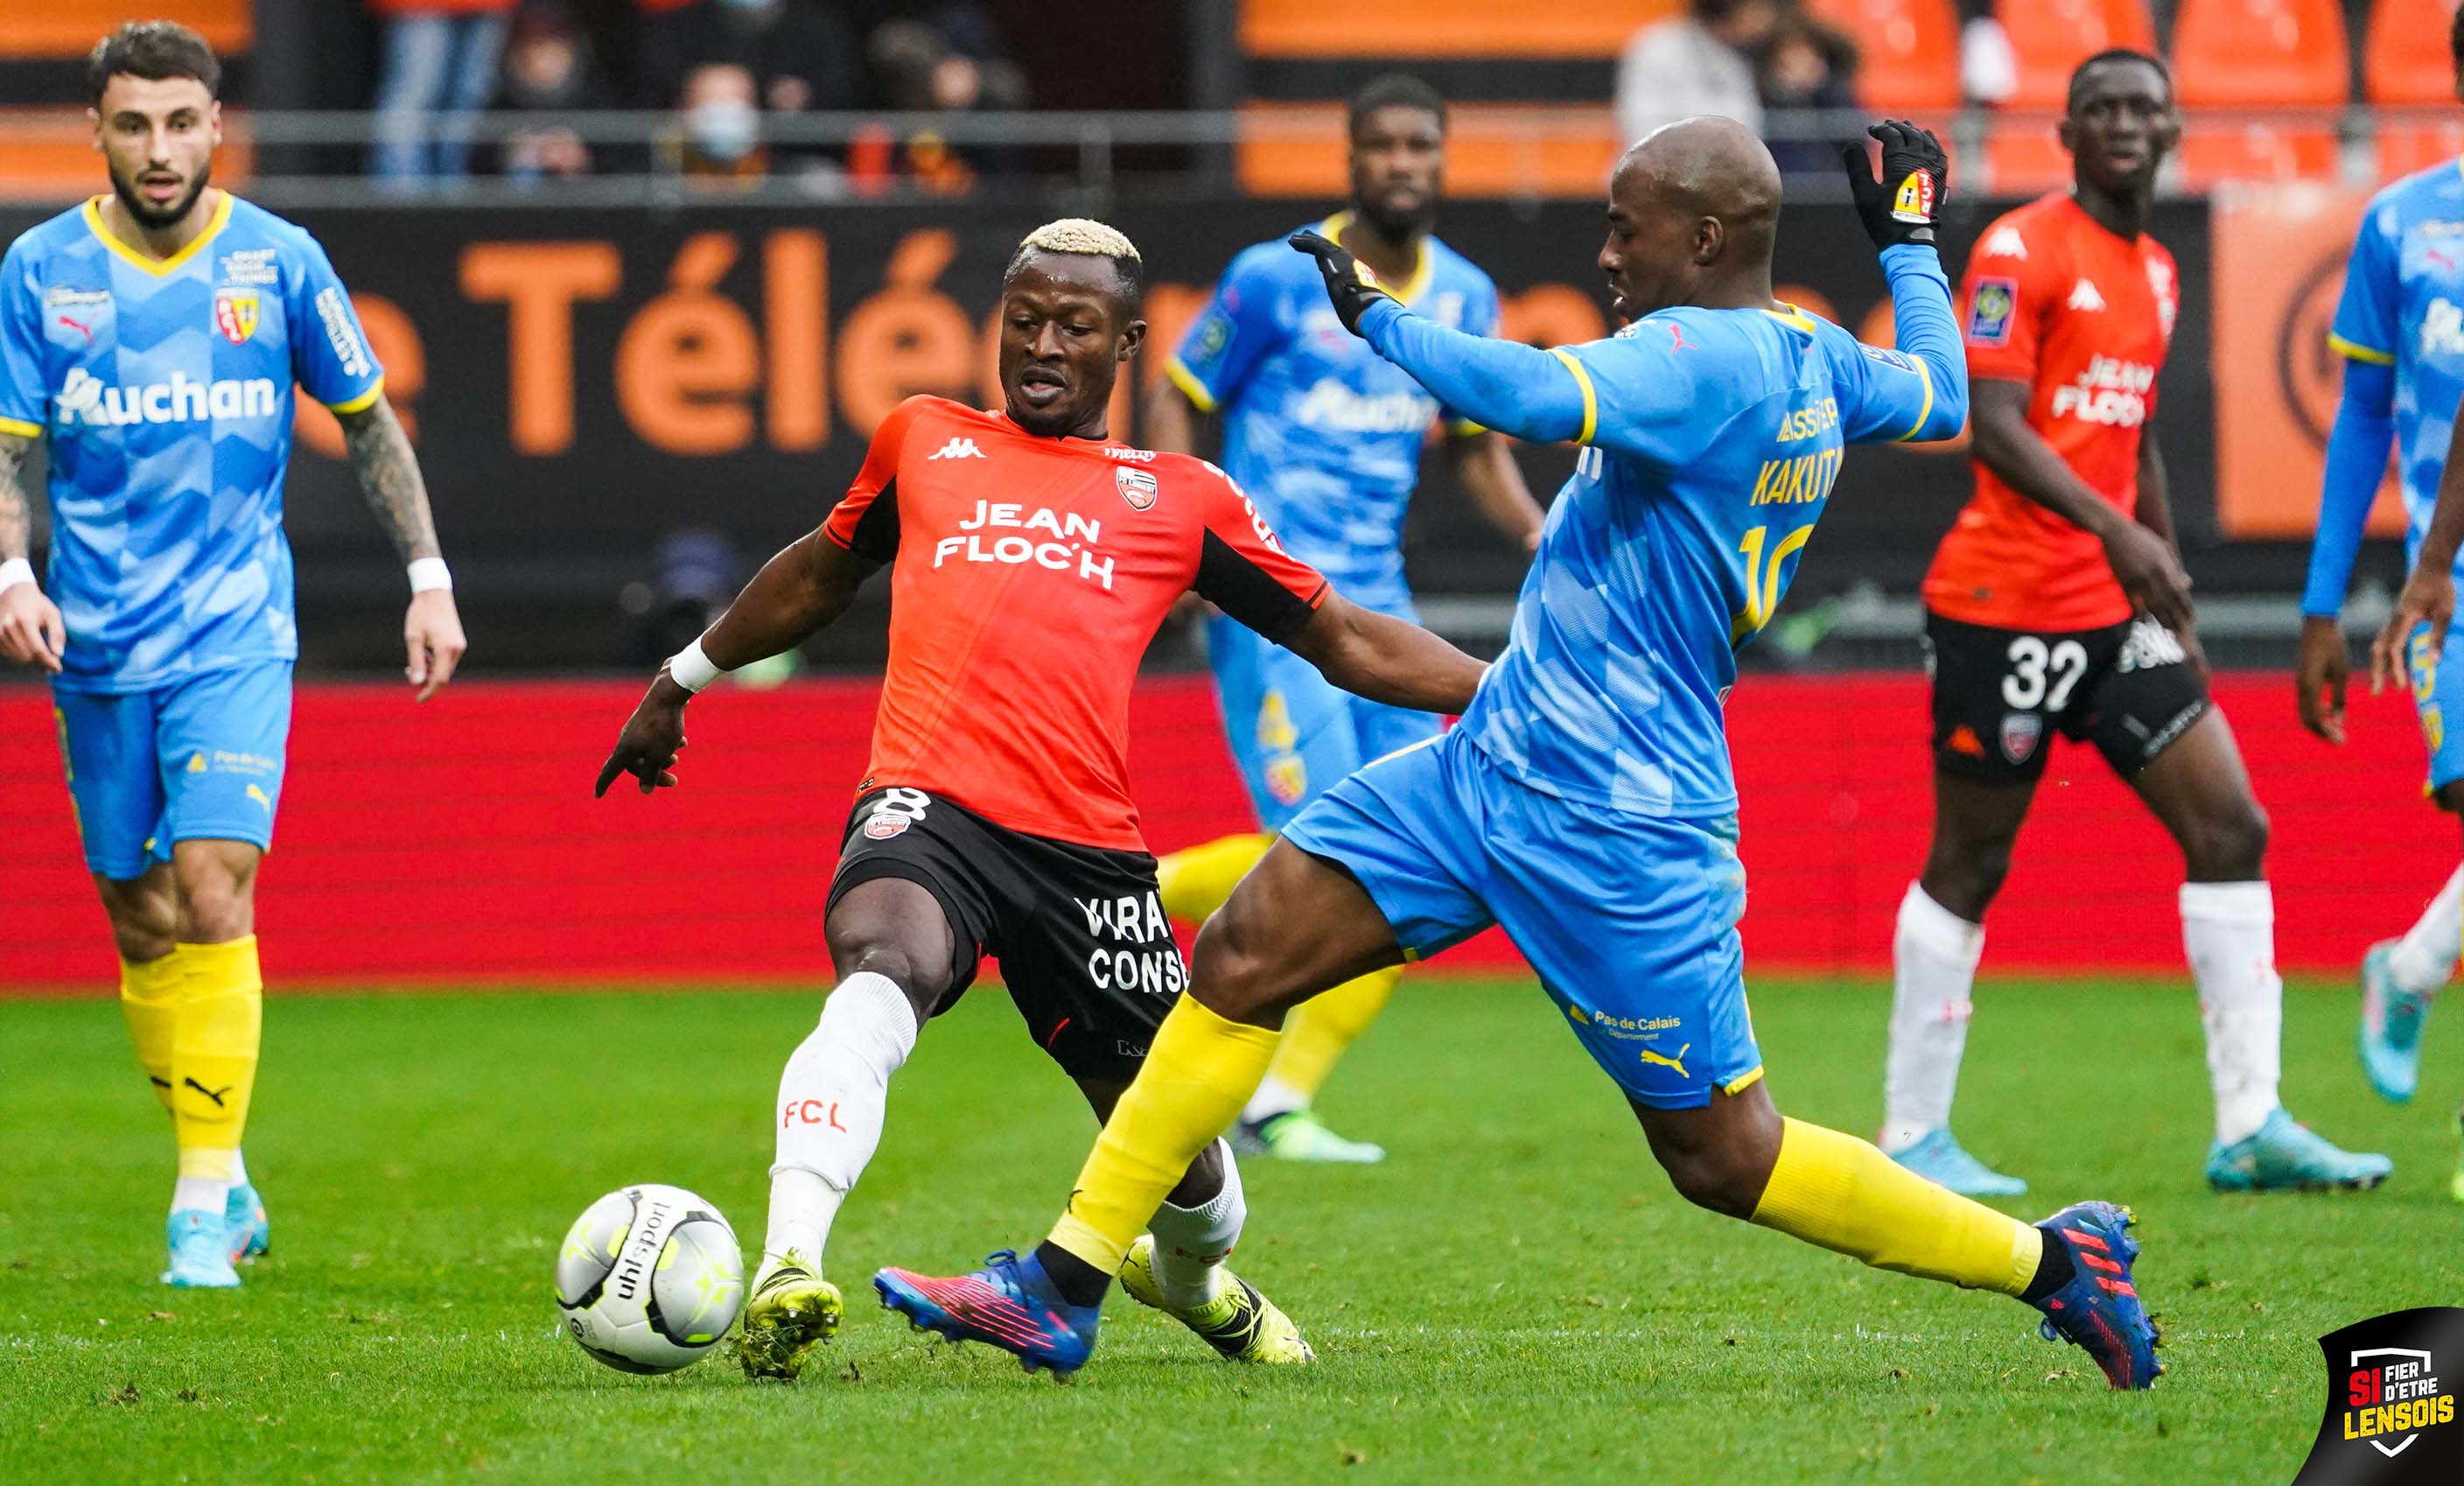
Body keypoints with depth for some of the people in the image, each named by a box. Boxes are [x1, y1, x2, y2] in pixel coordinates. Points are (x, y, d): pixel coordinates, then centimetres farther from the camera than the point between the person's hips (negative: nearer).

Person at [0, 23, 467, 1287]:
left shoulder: (279, 262, -1)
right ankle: (218, 1177, 23)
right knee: (140, 921, 7)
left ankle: (205, 1205, -13)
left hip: (236, 635, -2)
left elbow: (367, 423, 10)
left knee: (212, 895, -16)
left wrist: (429, 577, 6)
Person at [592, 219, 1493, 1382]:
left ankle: (1192, 1278, 47)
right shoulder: (924, 442, 21)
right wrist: (685, 679, 46)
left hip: (1089, 849, 2)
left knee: (1175, 1154, 8)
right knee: (884, 966, -37)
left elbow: (1347, 641, 22)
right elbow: (820, 573, 39)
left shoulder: (1179, 498, 18)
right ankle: (786, 1266, -51)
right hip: (929, 806, -1)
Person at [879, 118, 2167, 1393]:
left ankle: (2053, 1262, 16)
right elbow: (1940, 395, 28)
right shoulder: (1812, 358, 8)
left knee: (1722, 1157, -1)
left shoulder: (1706, 357, -20)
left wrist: (1378, 319, -23)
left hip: (1614, 828, -10)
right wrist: (1910, 240, 44)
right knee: (1242, 956, 1)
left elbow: (1540, 398, -37)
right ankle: (1061, 1289, 2)